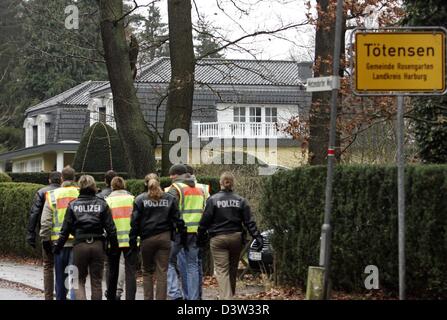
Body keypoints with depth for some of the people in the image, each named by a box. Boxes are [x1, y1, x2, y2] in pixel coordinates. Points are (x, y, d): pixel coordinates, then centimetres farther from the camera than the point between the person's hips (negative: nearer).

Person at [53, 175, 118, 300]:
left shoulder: (73, 205, 1)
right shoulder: (102, 204, 2)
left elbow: (65, 229, 1)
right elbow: (110, 228, 0)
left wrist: (58, 246, 10)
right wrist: (114, 246, 9)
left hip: (80, 245, -1)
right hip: (98, 245, 1)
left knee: (79, 280, 8)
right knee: (96, 282, 10)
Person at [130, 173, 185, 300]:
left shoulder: (140, 199, 1)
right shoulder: (169, 199, 6)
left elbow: (135, 221, -2)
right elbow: (177, 218, 4)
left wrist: (133, 240, 0)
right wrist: (182, 232, 9)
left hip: (147, 238, -1)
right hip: (164, 237, 1)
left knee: (147, 271, 11)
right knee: (162, 272, 1)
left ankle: (148, 298, 7)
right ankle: (161, 298, -2)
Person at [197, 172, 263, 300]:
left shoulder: (213, 200, -5)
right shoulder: (240, 201, 2)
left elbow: (205, 221, -5)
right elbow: (249, 222, -2)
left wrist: (200, 237, 4)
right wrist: (257, 237, -2)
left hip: (218, 239, -3)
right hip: (236, 238, 3)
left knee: (221, 270, -5)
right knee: (233, 270, 18)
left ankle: (225, 297, -19)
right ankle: (230, 295, 31)